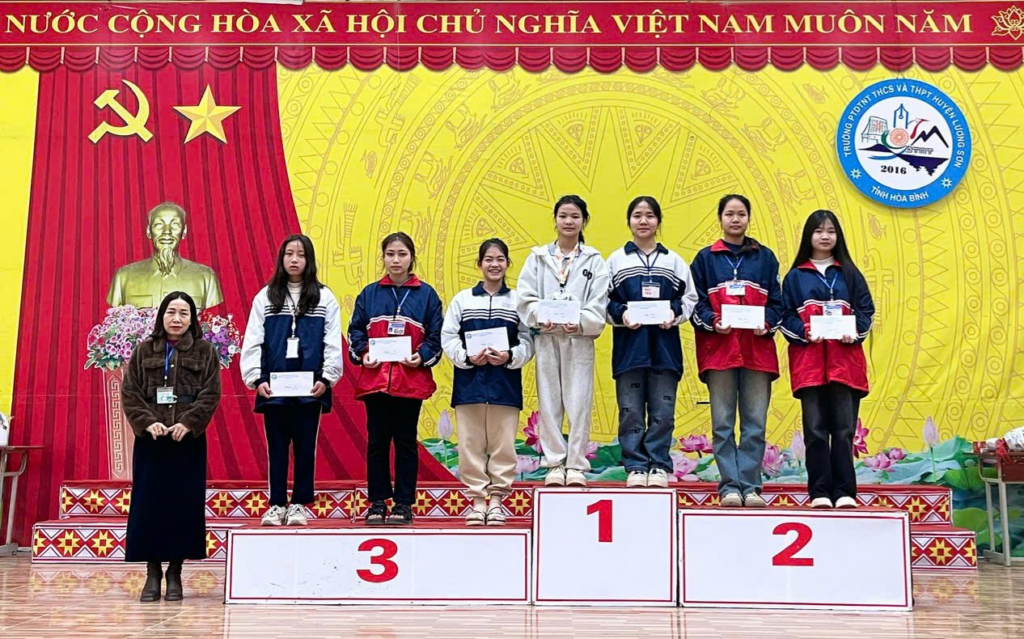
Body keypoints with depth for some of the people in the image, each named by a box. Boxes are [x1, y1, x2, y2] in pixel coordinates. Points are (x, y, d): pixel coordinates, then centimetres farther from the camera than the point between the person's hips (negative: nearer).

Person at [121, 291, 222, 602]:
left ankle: (175, 573, 11)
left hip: (188, 440, -1)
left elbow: (211, 395, -3)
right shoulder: (144, 350, 8)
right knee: (148, 504, 1)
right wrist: (148, 422, -13)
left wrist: (187, 424, -15)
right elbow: (129, 393, 2)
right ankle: (153, 572, 12)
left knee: (184, 504, 1)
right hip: (150, 439, 1)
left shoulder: (205, 351, 4)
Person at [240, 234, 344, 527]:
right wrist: (256, 378, -5)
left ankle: (299, 504, 14)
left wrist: (326, 378, -8)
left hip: (309, 386, -1)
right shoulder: (265, 297, 6)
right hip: (274, 386, 1)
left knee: (305, 445, 5)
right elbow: (252, 341, 3)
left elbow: (333, 343, 1)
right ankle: (276, 504, 14)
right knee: (277, 446, 6)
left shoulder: (324, 298, 4)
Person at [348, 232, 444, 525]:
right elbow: (355, 331, 11)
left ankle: (404, 503, 11)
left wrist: (422, 356, -11)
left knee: (406, 441, 4)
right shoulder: (369, 294, 10)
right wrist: (362, 353, -6)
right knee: (377, 441, 5)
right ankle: (377, 502, 13)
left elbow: (436, 335, 5)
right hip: (375, 378, 1)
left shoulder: (426, 294, 6)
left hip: (411, 379, -1)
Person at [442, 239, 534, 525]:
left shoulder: (518, 300, 5)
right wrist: (467, 357, -11)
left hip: (505, 385, -1)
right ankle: (477, 499, 14)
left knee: (503, 443, 3)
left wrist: (510, 356, -15)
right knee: (471, 443, 4)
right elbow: (448, 338, 3)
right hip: (469, 383, 1)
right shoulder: (462, 299, 6)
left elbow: (528, 342, 2)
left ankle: (497, 498, 14)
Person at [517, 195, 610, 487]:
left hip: (580, 339, -1)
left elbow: (599, 305, -2)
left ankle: (576, 464, 7)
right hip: (546, 338, 1)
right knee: (549, 401, 3)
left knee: (579, 402, -2)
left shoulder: (594, 260, 7)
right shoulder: (538, 257, 10)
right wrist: (541, 318, -17)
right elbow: (526, 297, 1)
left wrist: (580, 322, -19)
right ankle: (555, 463, 12)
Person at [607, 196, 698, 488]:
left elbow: (690, 298, 11)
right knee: (631, 411, 0)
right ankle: (636, 467, 7)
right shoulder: (616, 260, 10)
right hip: (629, 345, 0)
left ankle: (659, 467, 8)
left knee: (662, 410, 0)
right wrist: (620, 314, -12)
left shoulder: (674, 261, 13)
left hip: (664, 346, 1)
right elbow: (603, 301, 6)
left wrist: (675, 313, -8)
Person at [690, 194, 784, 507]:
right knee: (723, 423, -1)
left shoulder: (765, 257, 13)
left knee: (755, 423, 0)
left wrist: (768, 323, -8)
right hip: (718, 349, -1)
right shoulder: (706, 258, 10)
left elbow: (777, 302, 10)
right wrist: (712, 321, -13)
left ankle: (750, 486, 7)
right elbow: (696, 303, 5)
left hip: (758, 349, 1)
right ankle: (729, 486, 4)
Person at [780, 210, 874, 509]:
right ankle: (819, 492, 3)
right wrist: (804, 332, -13)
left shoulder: (850, 274, 14)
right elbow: (785, 315, 5)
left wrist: (855, 332, -9)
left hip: (845, 359, 1)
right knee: (815, 429, -1)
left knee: (844, 428, -1)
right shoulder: (795, 277, 10)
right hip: (808, 361, -1)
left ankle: (844, 492, 4)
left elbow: (866, 310, 9)